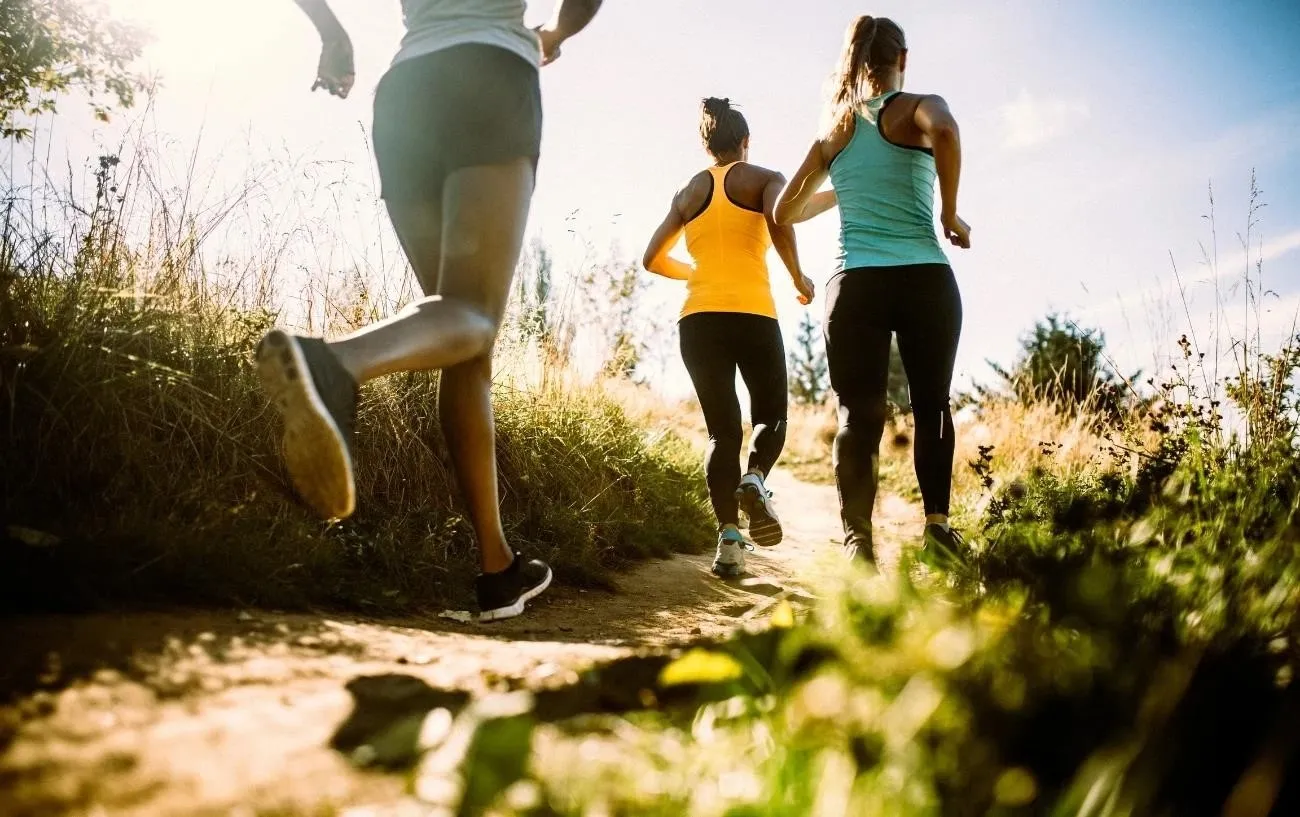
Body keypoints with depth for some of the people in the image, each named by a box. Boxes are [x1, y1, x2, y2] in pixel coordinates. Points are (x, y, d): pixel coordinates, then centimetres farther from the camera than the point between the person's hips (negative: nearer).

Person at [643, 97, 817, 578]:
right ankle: (754, 480, -18)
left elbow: (653, 259, 18)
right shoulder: (764, 179, 7)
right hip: (753, 313, -3)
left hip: (698, 318, 3)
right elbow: (779, 223, -15)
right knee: (770, 417, 14)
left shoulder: (688, 192, 17)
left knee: (722, 430, 6)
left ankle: (728, 537, -8)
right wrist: (799, 277, -2)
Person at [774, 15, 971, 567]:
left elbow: (785, 212, 21)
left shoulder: (834, 129, 16)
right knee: (931, 405, 13)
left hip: (854, 286, 2)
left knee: (858, 415, 2)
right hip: (925, 280, -2)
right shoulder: (919, 108, 5)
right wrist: (950, 214, -11)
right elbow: (944, 131, -22)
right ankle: (937, 521, -1)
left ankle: (857, 543, -9)